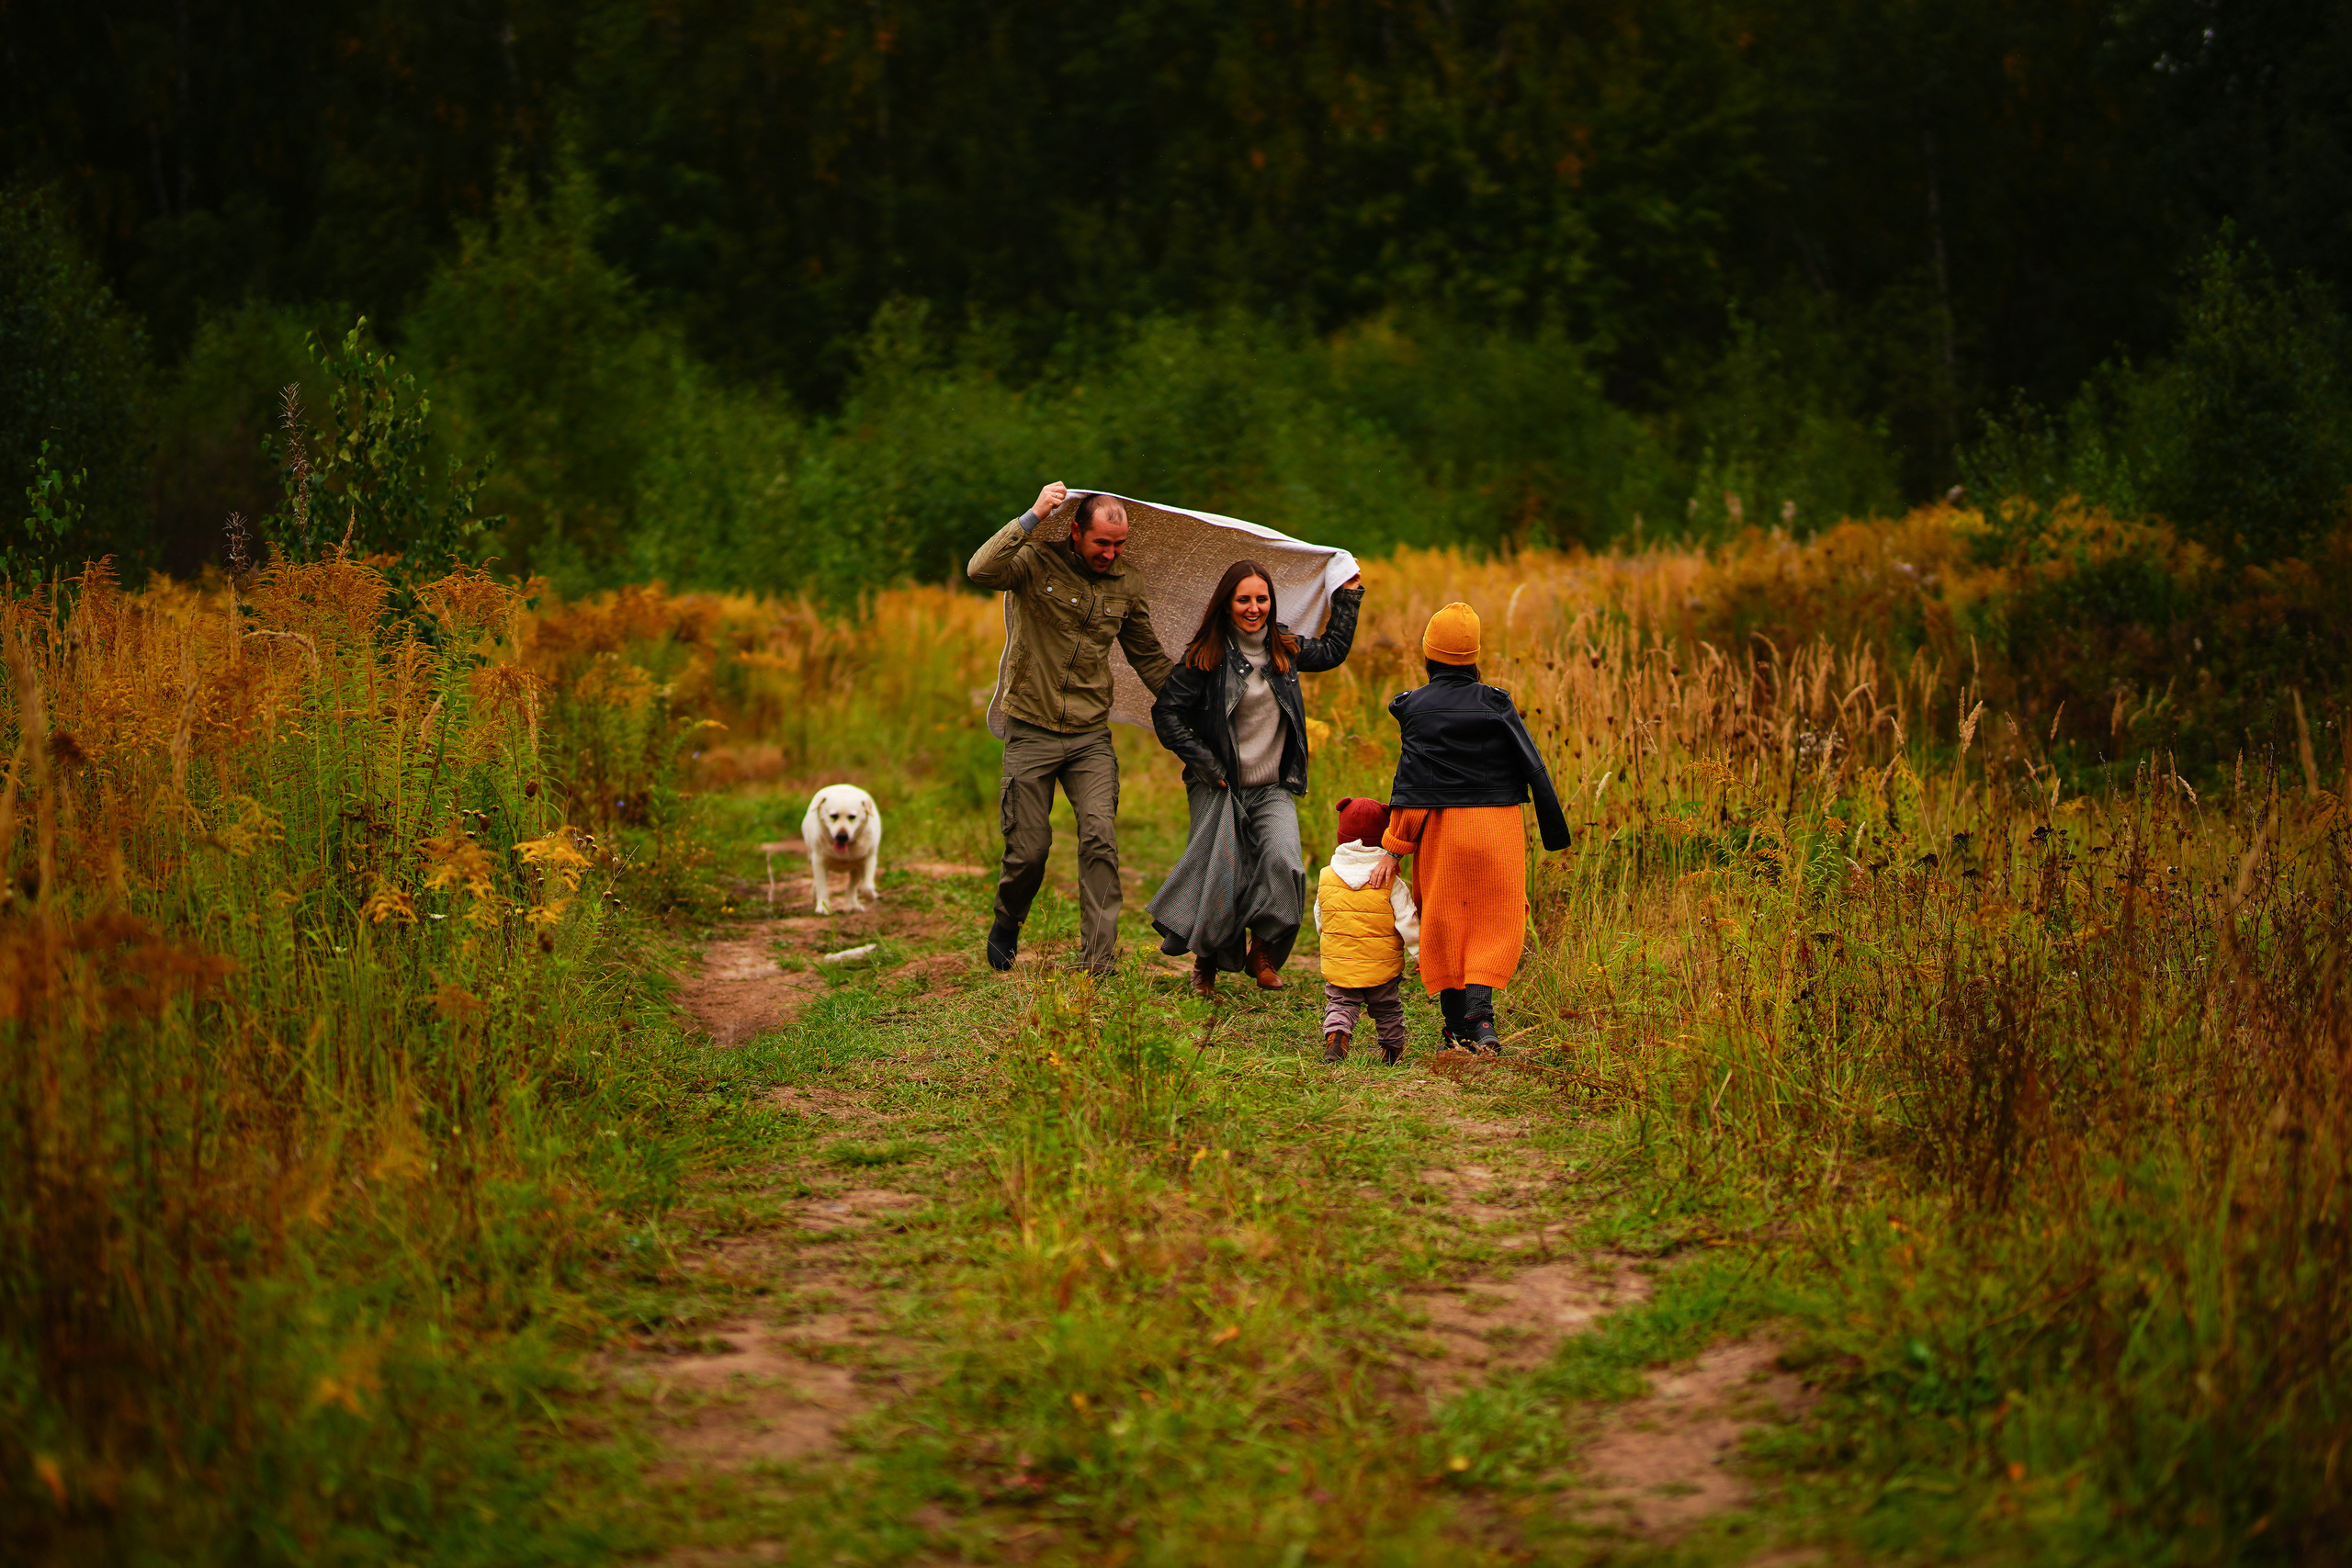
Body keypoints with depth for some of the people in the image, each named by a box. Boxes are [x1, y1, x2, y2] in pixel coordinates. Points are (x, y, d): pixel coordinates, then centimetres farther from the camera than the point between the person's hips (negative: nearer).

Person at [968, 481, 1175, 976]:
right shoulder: (1036, 564, -5)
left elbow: (1150, 658, 19)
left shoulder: (1125, 589, 8)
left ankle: (1100, 963, -15)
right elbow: (980, 570, -27)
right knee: (1028, 847, 0)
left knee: (1101, 839, -15)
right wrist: (1033, 517, -27)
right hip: (1031, 731, -2)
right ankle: (1007, 924, 32)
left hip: (1091, 737, 3)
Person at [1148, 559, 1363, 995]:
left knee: (1283, 862, -20)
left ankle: (1262, 952, -1)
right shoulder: (1205, 657, -6)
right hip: (1218, 787, -3)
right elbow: (1166, 712, -5)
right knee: (1220, 874, -7)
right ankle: (1206, 963, 17)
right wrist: (1204, 763, -10)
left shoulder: (1285, 648, 8)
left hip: (1273, 789, 3)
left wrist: (1347, 597, 28)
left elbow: (1332, 651, 28)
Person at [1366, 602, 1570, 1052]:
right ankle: (1480, 1011, -15)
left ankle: (1456, 1029, 13)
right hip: (1497, 827, 0)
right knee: (1495, 921, 6)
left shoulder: (1414, 708, -3)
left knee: (1443, 922, 11)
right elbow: (1533, 768, -2)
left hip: (1439, 827, 0)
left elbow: (1410, 782, -6)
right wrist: (1555, 832, 7)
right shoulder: (1495, 704, -3)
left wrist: (1393, 849, -3)